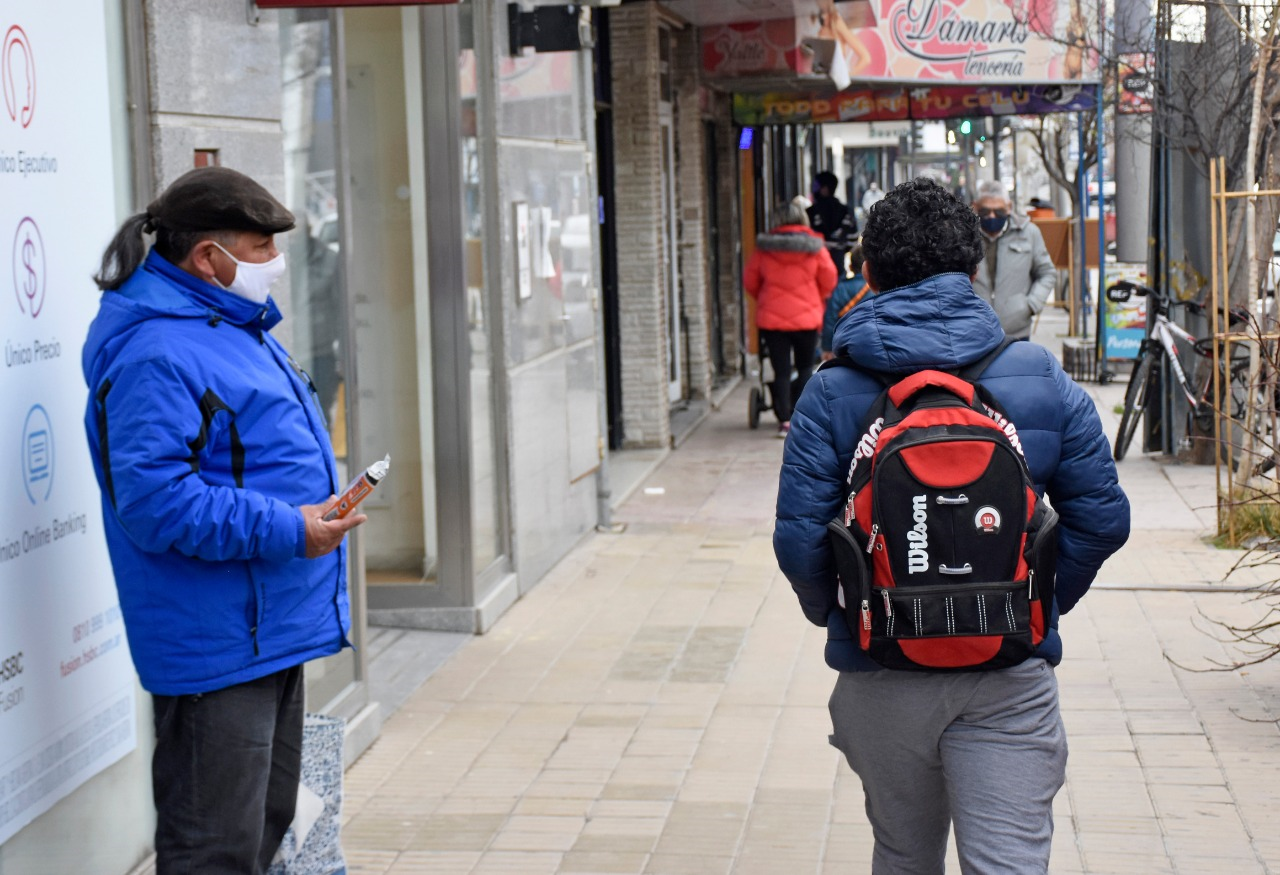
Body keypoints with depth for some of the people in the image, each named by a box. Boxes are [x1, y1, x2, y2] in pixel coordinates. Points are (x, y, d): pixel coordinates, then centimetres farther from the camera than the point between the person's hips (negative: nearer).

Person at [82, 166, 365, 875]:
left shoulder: (238, 326, 14)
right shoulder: (154, 355, -20)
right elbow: (152, 498, -28)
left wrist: (320, 509, 14)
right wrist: (286, 530, -26)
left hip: (274, 629, 11)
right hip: (215, 646, -11)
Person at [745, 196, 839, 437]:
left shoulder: (764, 248, -2)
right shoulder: (814, 248, -4)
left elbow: (750, 280, 7)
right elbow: (829, 281, 2)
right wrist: (819, 301, 21)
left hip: (771, 317, 1)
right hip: (807, 317, 0)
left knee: (781, 371, 3)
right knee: (806, 368, 14)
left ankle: (785, 420, -2)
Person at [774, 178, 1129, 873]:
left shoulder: (833, 391, -6)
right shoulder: (1042, 379, -1)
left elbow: (799, 536, -9)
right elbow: (1101, 518, -1)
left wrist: (833, 615, 11)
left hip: (882, 673, 1)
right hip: (1012, 674, 0)